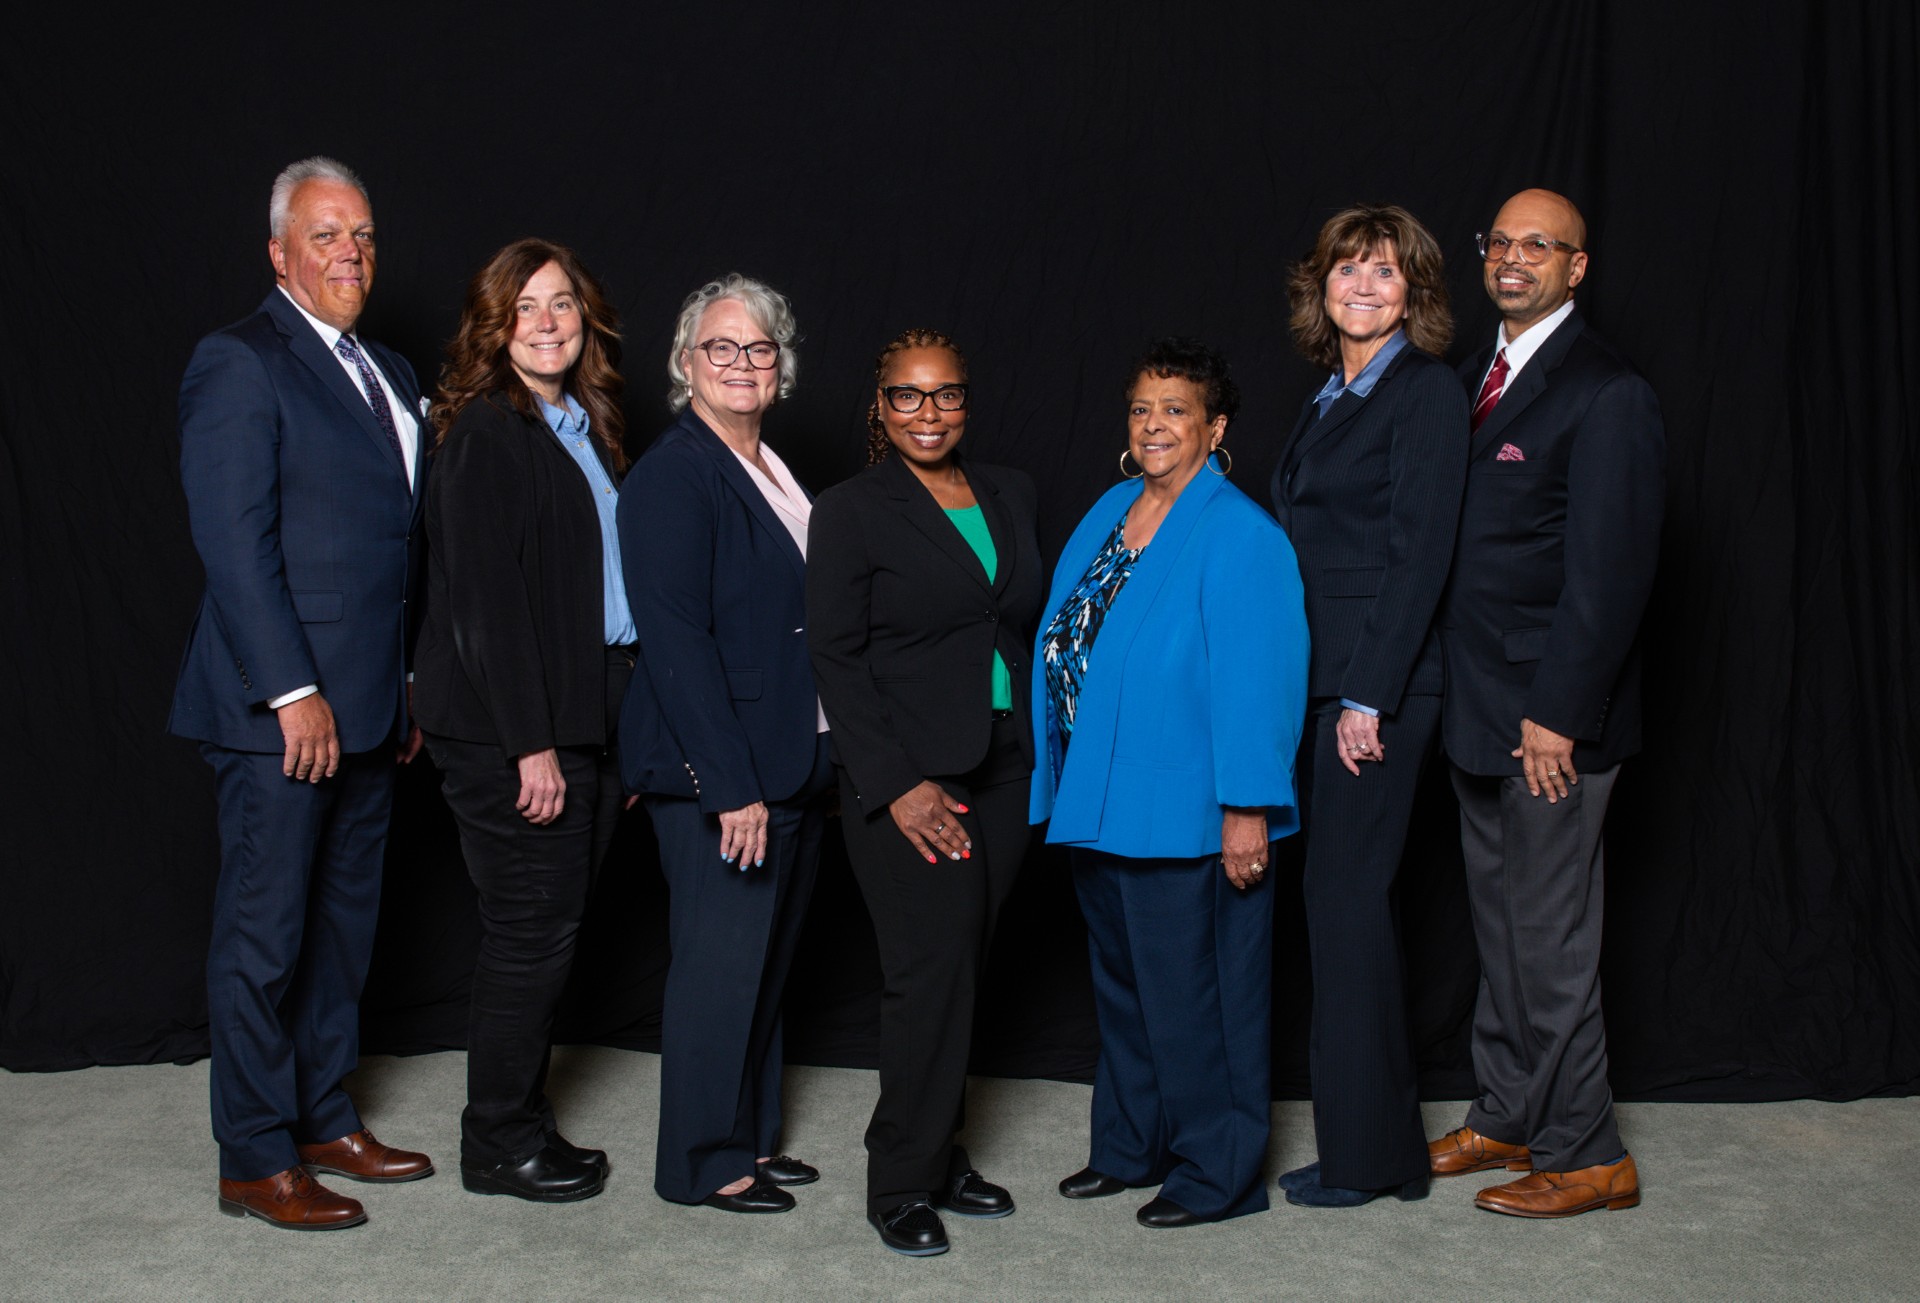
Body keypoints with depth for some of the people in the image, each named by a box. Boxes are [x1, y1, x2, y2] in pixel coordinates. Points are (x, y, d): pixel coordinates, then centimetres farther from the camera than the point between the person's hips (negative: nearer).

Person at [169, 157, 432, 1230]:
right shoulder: (240, 365, -9)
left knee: (345, 922, 16)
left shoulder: (389, 374, 15)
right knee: (264, 934, 1)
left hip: (369, 708, 8)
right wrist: (293, 691, -19)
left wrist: (413, 686, 13)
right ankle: (256, 1162, 12)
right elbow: (235, 544, -15)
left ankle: (327, 1120, 29)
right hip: (282, 708, -8)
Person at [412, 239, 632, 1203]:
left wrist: (624, 724, 13)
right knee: (530, 933, 0)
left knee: (547, 933, 14)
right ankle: (498, 1144, 15)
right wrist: (530, 745, -19)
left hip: (583, 720, 8)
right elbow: (482, 602, -17)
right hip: (507, 729, -8)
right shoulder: (485, 434, -11)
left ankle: (520, 1121, 27)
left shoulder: (587, 427, 15)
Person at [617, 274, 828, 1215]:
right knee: (720, 963, 0)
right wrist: (730, 786, -22)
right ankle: (703, 1163, 15)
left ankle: (751, 1136, 31)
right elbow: (675, 641, -19)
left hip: (793, 765, 9)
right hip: (715, 774, -9)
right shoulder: (672, 476, -13)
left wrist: (822, 763, 10)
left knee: (765, 961, 17)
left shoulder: (774, 474, 14)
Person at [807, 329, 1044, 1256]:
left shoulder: (1009, 495, 12)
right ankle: (902, 1185, 7)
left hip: (1003, 774, 5)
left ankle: (938, 1156, 23)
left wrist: (1041, 755, 9)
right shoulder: (851, 511, -3)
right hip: (905, 780, -5)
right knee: (932, 970, -7)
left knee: (963, 964, 9)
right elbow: (836, 658, -7)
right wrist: (897, 784, -14)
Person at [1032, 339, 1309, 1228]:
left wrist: (1247, 809, -21)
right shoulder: (1108, 515, 11)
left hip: (1185, 813, -8)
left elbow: (1255, 679, -18)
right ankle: (1130, 1148, 34)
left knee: (1192, 995, 2)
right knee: (1123, 982, 19)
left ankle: (1216, 1173, 18)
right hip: (1098, 802, 8)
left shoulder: (1240, 536, -13)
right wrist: (1065, 784, 14)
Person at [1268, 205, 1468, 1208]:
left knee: (1346, 899, -4)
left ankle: (1365, 1153, 9)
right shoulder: (1330, 399, 17)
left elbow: (1418, 554, -15)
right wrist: (1325, 688, 9)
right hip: (1318, 677, 8)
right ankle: (1374, 1131, 23)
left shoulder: (1426, 392, -8)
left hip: (1378, 684, -8)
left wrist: (1368, 698, -18)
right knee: (1338, 897, 11)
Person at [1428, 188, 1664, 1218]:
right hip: (1478, 709, 8)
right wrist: (1461, 698, 8)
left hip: (1550, 718, -8)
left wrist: (1557, 715, -19)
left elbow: (1608, 574, -17)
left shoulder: (1607, 396, -13)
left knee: (1550, 939, 0)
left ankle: (1585, 1155, 14)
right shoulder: (1475, 378, 13)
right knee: (1500, 926, 17)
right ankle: (1505, 1117, 31)